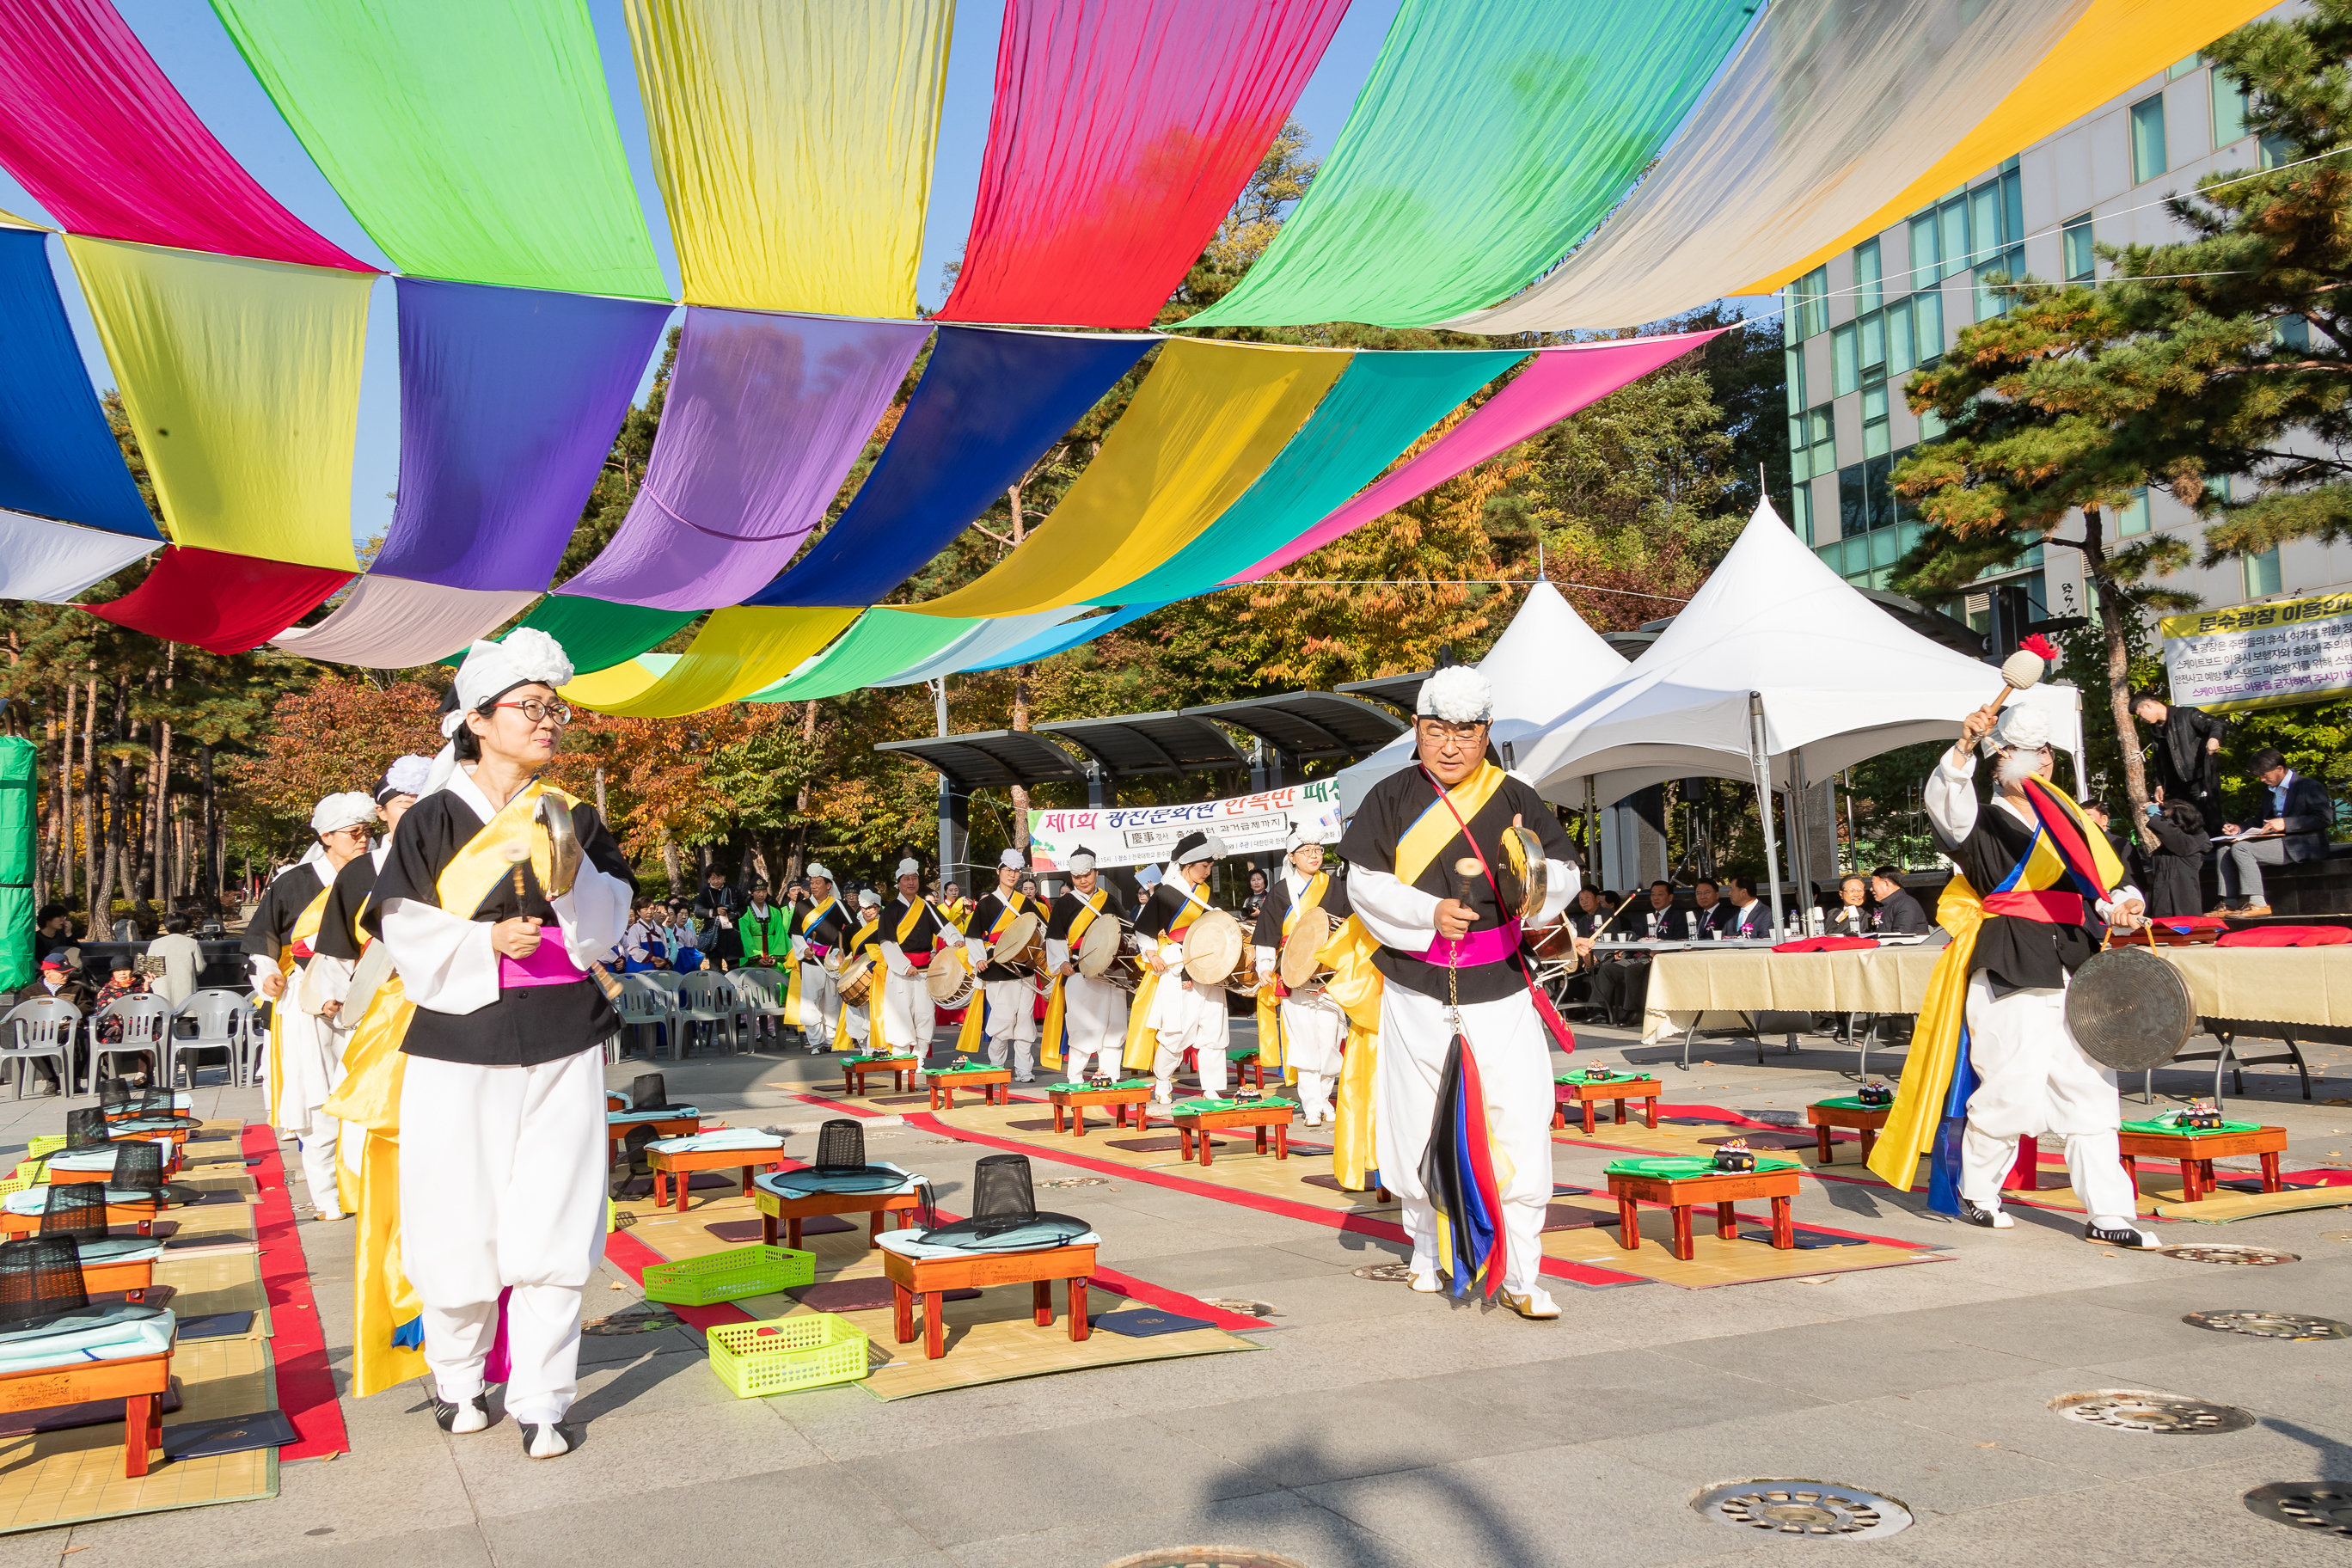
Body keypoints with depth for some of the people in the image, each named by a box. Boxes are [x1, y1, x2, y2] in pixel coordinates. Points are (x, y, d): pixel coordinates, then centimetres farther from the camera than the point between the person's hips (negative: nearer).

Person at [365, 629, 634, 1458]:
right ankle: (457, 1377, 28)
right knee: (462, 1220, 5)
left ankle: (542, 1399, 11)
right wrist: (485, 945, -18)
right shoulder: (433, 821, -1)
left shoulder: (573, 817, 7)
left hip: (562, 1046, 2)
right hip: (462, 1048, -2)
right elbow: (405, 935, -3)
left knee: (552, 1224, 0)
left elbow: (605, 929, 3)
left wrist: (566, 868, -14)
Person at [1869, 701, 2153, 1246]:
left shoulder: (2070, 824, 19)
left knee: (2091, 1089, 5)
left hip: (2075, 971, 6)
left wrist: (2123, 907, 1)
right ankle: (1974, 1193, 14)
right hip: (2012, 971, -6)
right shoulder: (1983, 826, -2)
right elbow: (1946, 805, -25)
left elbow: (2108, 885, 24)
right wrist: (1964, 746, -39)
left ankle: (2108, 1215, 10)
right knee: (2012, 1088, -7)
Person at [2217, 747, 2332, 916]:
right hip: (2277, 841, 9)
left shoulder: (2310, 787, -6)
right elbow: (2263, 823, 27)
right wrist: (2240, 829, 7)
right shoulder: (2271, 790, 20)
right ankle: (2230, 904, -12)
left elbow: (2325, 818, -17)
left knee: (2241, 848, -25)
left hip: (2299, 847, -9)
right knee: (2225, 849, -5)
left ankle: (2258, 903, -25)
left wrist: (2285, 823, -23)